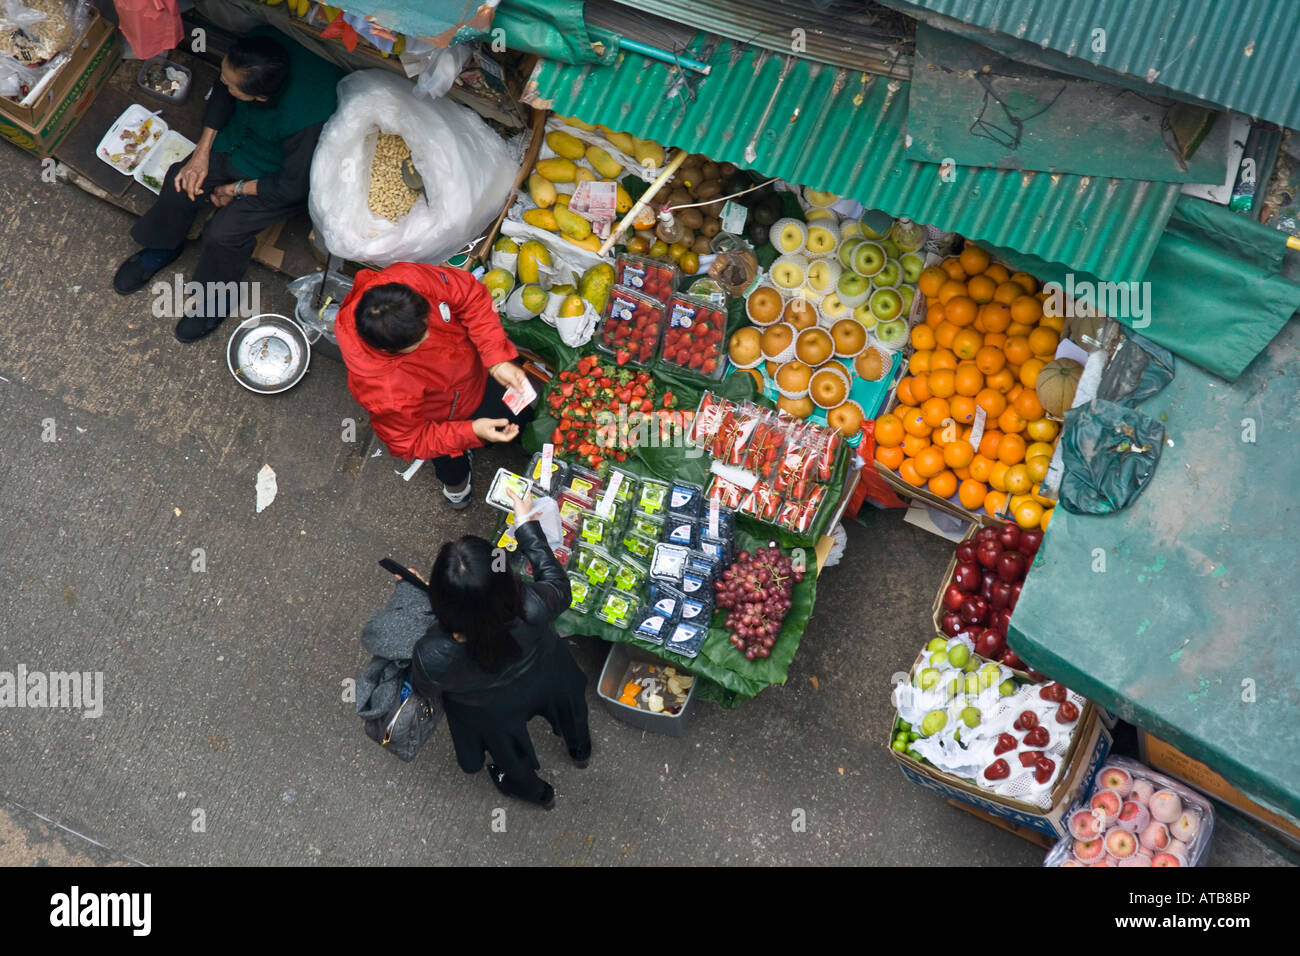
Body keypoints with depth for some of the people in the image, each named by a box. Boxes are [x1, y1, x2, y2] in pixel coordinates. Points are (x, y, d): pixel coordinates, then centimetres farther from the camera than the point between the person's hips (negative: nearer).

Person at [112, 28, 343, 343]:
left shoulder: (306, 120, -43)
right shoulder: (261, 41, -26)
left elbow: (292, 186, -26)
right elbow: (221, 94, -4)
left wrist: (236, 190, -12)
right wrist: (202, 152, -7)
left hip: (284, 172, -6)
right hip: (242, 136, 6)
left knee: (225, 233, -18)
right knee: (181, 181, -4)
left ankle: (218, 298, 14)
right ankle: (162, 248, 28)